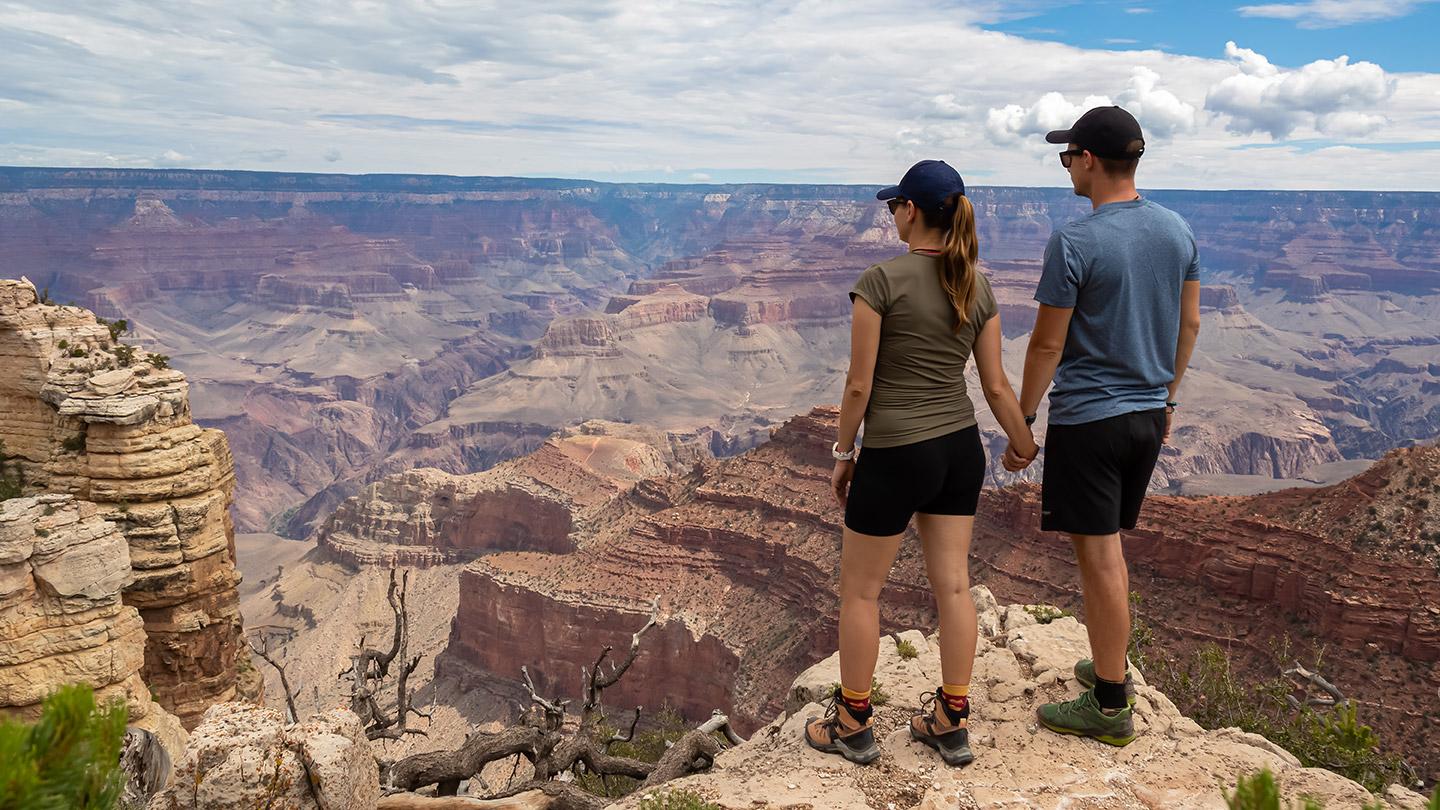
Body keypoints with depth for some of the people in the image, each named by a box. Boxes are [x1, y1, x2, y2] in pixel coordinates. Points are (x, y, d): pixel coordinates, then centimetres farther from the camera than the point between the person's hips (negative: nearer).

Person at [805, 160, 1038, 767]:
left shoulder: (880, 282, -16)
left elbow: (859, 385, -14)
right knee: (953, 585, 13)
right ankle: (951, 724, 26)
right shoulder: (977, 289, 2)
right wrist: (1032, 454, 14)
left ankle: (852, 724, 23)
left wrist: (843, 455, -1)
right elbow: (997, 387, 4)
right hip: (960, 449, 6)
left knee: (860, 590, 10)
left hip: (896, 455, -6)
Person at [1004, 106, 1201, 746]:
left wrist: (1022, 422, -5)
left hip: (1087, 421, -8)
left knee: (1100, 558, 0)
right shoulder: (1177, 230, 5)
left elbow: (1047, 344, -14)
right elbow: (1188, 325, 12)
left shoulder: (1074, 243, -17)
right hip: (1148, 416, 8)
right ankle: (1111, 667, 35)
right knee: (1107, 548, 21)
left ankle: (1110, 706, 11)